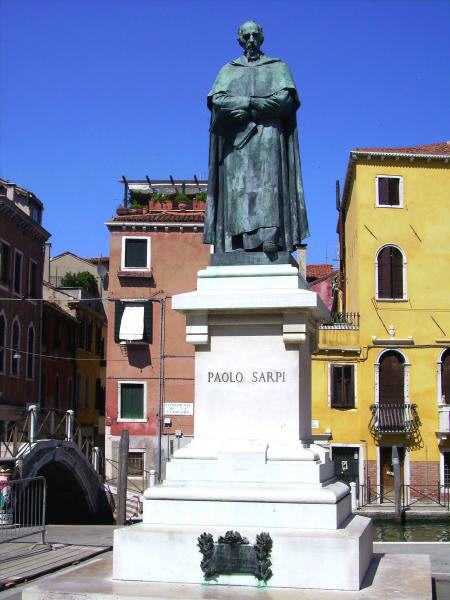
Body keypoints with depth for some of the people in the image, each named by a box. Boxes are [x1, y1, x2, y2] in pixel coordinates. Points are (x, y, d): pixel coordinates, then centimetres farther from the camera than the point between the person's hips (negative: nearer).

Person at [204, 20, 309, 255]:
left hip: (268, 134, -2)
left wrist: (243, 109, -5)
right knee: (238, 183, -11)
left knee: (268, 180, -18)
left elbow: (285, 99, -3)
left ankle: (270, 236, -31)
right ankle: (239, 240, -19)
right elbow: (217, 100, 2)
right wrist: (251, 101, -10)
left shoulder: (277, 67, 15)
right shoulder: (228, 70, 20)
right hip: (236, 137, 2)